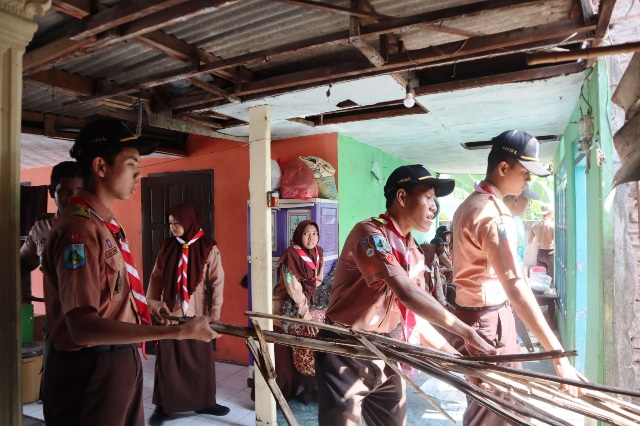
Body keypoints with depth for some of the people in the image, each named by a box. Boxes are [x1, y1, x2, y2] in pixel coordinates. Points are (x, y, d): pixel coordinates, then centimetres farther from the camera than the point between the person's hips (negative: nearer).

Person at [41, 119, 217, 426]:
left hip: (120, 362, 9)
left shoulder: (105, 224, 9)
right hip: (91, 370, -9)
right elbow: (84, 327, -29)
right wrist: (178, 332, -31)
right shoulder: (79, 228, -22)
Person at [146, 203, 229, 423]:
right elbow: (156, 277, 6)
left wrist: (214, 312, -8)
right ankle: (163, 405, 23)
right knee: (167, 359, 8)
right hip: (170, 312, 2)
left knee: (201, 359, 9)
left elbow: (217, 281, -6)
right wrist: (152, 303, -3)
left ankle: (204, 402, 25)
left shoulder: (208, 248, -6)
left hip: (198, 313, -2)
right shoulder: (167, 246, 3)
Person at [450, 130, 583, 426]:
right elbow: (514, 285, -32)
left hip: (474, 311, 10)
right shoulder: (493, 214, -23)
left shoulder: (472, 202, 10)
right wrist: (557, 354, -34)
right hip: (487, 319, -10)